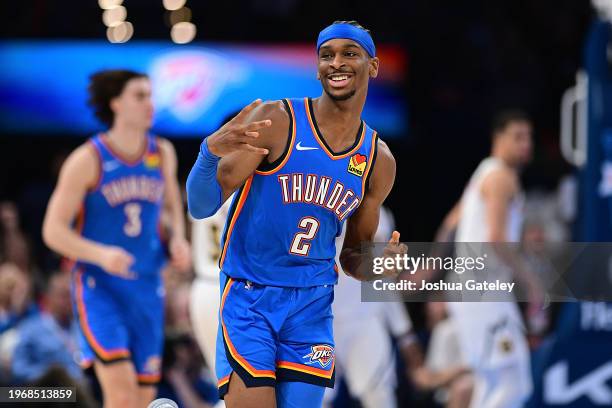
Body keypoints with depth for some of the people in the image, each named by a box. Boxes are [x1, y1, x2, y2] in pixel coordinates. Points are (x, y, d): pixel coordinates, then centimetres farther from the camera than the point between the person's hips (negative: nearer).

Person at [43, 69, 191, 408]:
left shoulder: (162, 154, 6)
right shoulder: (87, 160, -9)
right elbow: (53, 230, -9)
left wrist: (177, 238, 4)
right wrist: (102, 255, -26)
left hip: (146, 287, 5)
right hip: (99, 287, -5)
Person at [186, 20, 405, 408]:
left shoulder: (379, 161, 7)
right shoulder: (275, 120, -8)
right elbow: (202, 206, -12)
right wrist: (211, 152, -32)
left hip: (313, 307, 4)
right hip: (249, 299, -4)